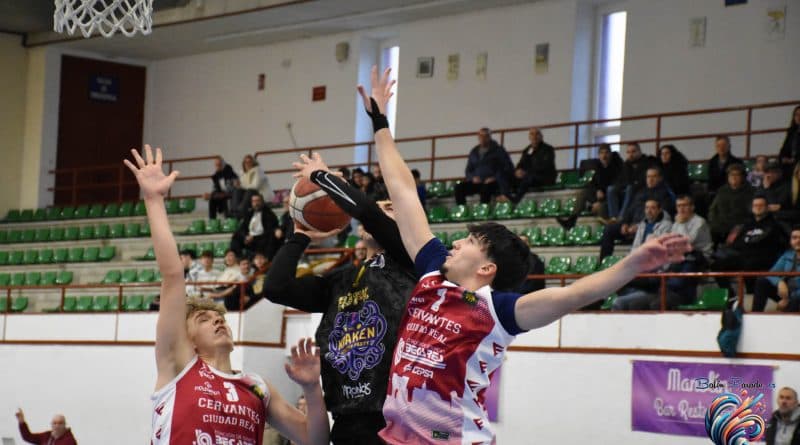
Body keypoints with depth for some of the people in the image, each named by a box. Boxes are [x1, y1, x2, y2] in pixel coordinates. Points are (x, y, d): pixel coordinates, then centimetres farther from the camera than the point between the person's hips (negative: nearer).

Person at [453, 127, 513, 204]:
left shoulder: (498, 150, 4)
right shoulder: (474, 152, 19)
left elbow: (507, 169, -2)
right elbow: (468, 170, 21)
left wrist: (495, 178, -16)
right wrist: (473, 177, -2)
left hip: (493, 183, -5)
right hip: (477, 181, 5)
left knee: (485, 188, -40)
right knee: (458, 188, -19)